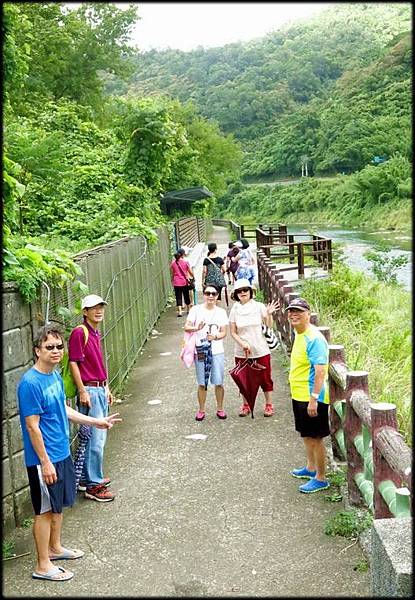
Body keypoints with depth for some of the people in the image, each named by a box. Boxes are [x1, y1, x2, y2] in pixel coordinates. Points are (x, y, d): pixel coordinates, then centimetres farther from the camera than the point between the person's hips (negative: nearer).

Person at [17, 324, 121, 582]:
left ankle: (55, 547, 40)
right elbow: (32, 426, -22)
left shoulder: (56, 375, 4)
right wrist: (45, 462, -20)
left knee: (59, 504, 21)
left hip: (62, 453, 8)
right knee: (45, 510, 4)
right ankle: (43, 566, 18)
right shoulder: (30, 383, -23)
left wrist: (96, 421, 16)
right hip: (44, 459, -8)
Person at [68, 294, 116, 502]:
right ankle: (93, 485, 4)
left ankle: (87, 477, 27)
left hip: (100, 390, 9)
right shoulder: (79, 333, -13)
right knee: (96, 439, -6)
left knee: (97, 437, 15)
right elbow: (73, 363, -16)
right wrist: (83, 391, -18)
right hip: (89, 391, -9)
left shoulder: (96, 333, 13)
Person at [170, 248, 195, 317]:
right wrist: (193, 277, 16)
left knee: (178, 297, 3)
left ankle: (180, 312, -5)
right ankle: (189, 310, 27)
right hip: (184, 282, 0)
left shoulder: (173, 263, -2)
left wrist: (172, 281, 17)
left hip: (176, 283, 0)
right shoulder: (185, 262, -7)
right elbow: (190, 272, -2)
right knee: (186, 296, 15)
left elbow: (172, 274, 5)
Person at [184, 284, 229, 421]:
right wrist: (196, 328, -24)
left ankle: (220, 409, 20)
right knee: (202, 383, 5)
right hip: (200, 351, -1)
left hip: (217, 351, 1)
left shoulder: (221, 312, 6)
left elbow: (224, 332, 4)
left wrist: (215, 336, -17)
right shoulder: (196, 309, 0)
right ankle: (201, 410, 19)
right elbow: (186, 327, -4)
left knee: (218, 383, 4)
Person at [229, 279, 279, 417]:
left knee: (265, 378, 6)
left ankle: (269, 405, 21)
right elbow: (233, 332, 0)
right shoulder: (235, 310, -2)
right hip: (242, 352, 1)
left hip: (261, 351, -1)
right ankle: (246, 405, 27)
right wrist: (243, 343, -14)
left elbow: (269, 325, -5)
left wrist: (269, 314, -24)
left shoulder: (259, 306, -6)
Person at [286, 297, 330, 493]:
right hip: (299, 395, 10)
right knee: (306, 435, 23)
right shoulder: (299, 334, 9)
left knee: (315, 438, 2)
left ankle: (321, 479, 14)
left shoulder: (314, 339, -22)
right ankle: (311, 468, 40)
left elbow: (320, 371, -26)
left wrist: (313, 399, -28)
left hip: (311, 398, -10)